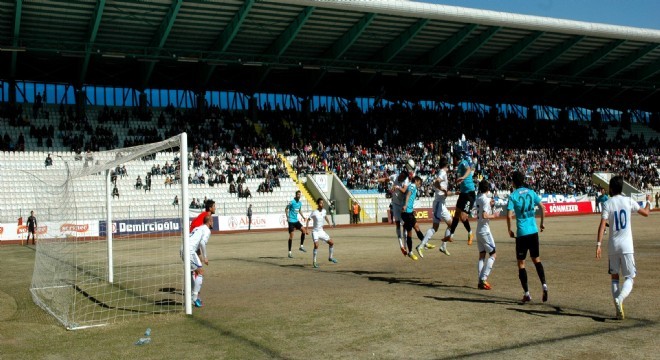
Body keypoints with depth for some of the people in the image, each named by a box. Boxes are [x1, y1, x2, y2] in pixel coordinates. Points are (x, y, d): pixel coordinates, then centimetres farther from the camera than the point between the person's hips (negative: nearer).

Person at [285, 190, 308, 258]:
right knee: (291, 236, -5)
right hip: (291, 221, -7)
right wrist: (287, 216, -18)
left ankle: (301, 246, 7)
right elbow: (286, 209, -7)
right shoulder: (292, 202, -13)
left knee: (304, 231, -6)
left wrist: (303, 217, 9)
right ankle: (289, 252, 2)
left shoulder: (300, 202, 7)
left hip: (296, 220, 7)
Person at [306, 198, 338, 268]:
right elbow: (308, 219, -10)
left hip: (322, 231, 6)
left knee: (331, 243, 6)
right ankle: (314, 262, -14)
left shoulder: (324, 211, 0)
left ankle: (330, 257, 27)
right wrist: (306, 229, -17)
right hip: (315, 231, -6)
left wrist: (328, 223, 23)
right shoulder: (314, 212, -17)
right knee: (316, 245, -25)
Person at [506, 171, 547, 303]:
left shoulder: (513, 196, -7)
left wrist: (509, 230, 0)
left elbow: (509, 215, -13)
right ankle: (544, 285, -1)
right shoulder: (531, 192, 6)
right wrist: (542, 223, 17)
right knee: (536, 260, 17)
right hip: (534, 231, 4)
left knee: (521, 263, 5)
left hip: (521, 233, -4)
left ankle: (527, 293, 2)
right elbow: (542, 207, 5)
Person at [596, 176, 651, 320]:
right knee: (629, 277, 4)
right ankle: (619, 299, -25)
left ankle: (619, 311, 7)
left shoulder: (607, 204, -3)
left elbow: (602, 225, -12)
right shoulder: (628, 201, 0)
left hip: (613, 246, 1)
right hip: (626, 246, -1)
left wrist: (598, 244, -14)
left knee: (615, 277, 13)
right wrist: (648, 201, 32)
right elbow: (646, 213, 12)